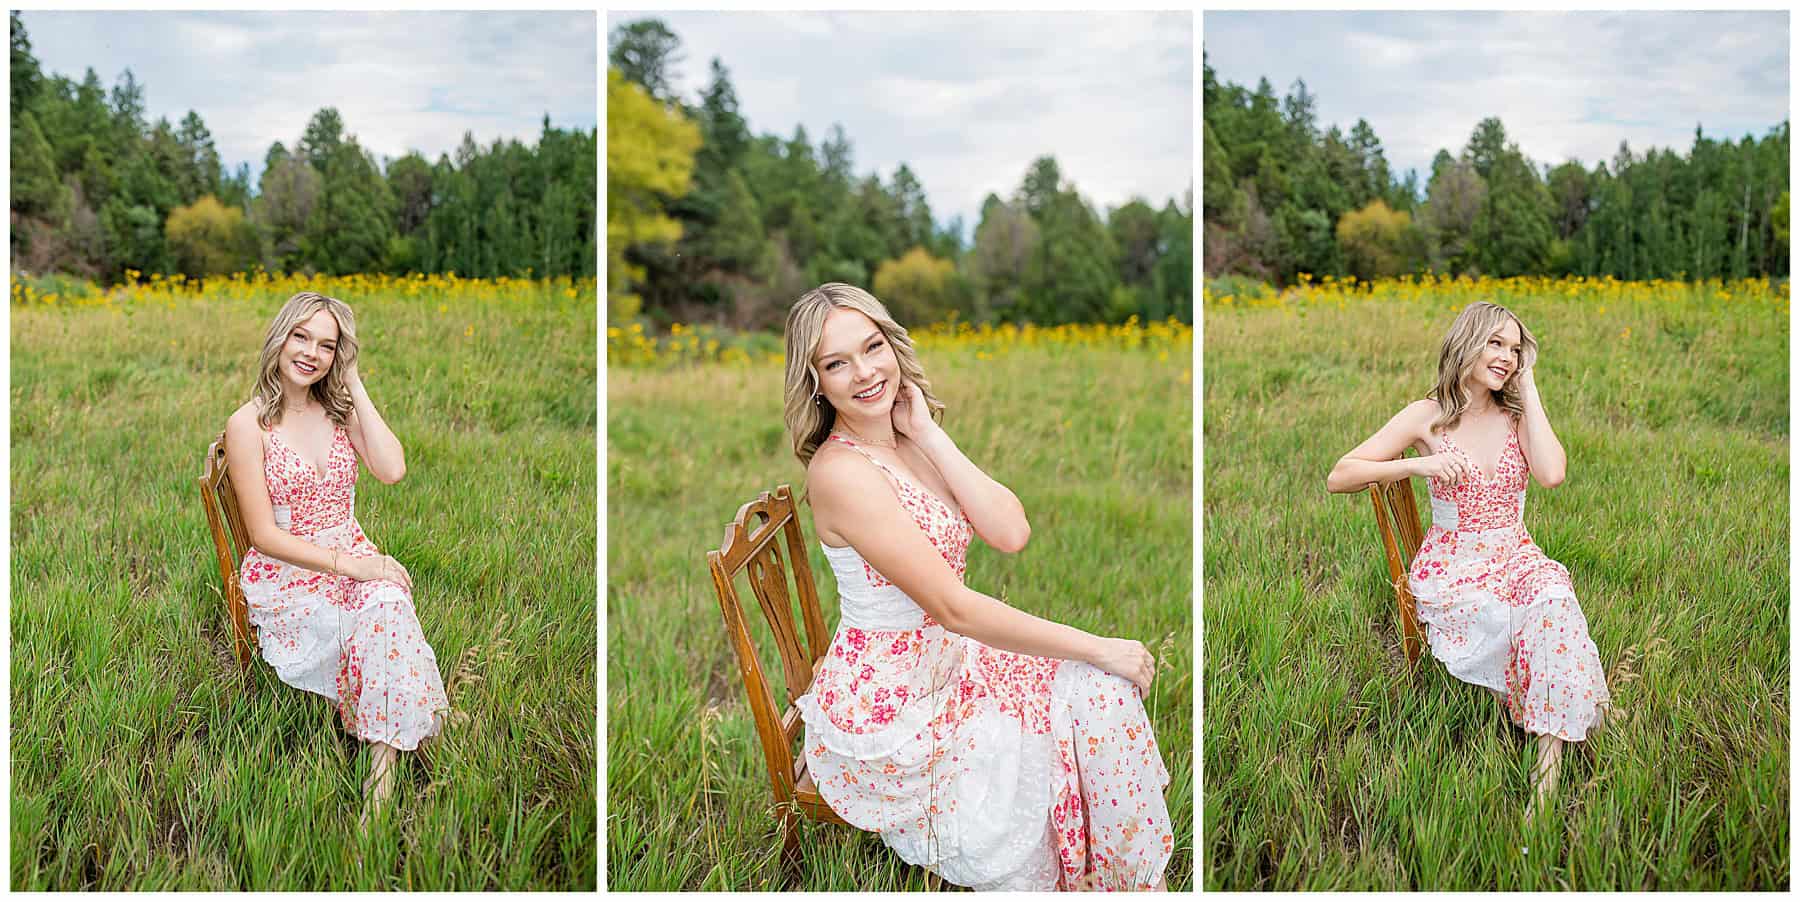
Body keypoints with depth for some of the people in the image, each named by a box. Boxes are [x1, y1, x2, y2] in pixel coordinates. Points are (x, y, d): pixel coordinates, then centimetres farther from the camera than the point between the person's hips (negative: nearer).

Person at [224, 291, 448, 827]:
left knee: (388, 603, -31)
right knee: (387, 616, -31)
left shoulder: (341, 410, 9)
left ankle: (379, 797, -33)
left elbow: (392, 470, -9)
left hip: (353, 557, 3)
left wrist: (355, 386, -4)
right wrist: (348, 565, -19)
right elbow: (264, 535, -9)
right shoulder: (249, 425, -4)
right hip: (284, 576, -3)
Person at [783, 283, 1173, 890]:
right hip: (888, 711, -7)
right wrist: (1097, 648, -19)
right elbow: (956, 609, -25)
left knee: (1101, 691, -5)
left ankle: (1128, 875, 10)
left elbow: (1011, 532, -9)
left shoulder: (909, 439, 3)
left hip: (948, 659, 7)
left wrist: (929, 436, -14)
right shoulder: (841, 471, -24)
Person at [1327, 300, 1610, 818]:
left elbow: (1552, 474, -14)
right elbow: (1339, 477, -4)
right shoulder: (1428, 416, 0)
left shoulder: (1518, 415, 8)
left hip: (1516, 558, 2)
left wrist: (1528, 388, -6)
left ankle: (1544, 789, -34)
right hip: (1452, 570, -2)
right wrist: (1416, 465, -17)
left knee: (1554, 600, -32)